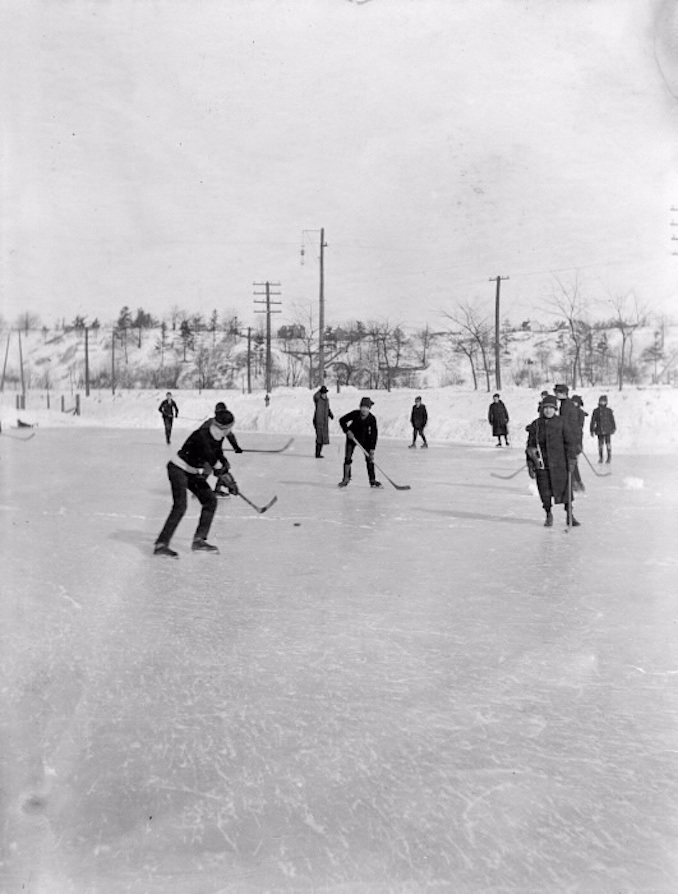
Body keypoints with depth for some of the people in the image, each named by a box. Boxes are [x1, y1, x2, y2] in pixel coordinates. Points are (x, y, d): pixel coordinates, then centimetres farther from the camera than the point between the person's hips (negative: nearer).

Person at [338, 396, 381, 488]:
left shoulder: (372, 419, -23)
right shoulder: (354, 414, -24)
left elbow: (374, 434, -21)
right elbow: (342, 420, -10)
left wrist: (372, 449, -26)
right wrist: (347, 431, -23)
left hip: (365, 438, 1)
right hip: (352, 436, 0)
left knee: (369, 458, -4)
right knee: (348, 457, -7)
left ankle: (372, 480, 4)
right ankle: (346, 478, 7)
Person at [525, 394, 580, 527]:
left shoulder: (561, 422, 1)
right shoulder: (536, 425, 3)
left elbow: (570, 442, 3)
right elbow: (530, 446, 7)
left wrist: (571, 459, -3)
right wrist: (530, 465, 5)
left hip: (559, 463, -1)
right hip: (542, 465, 1)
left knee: (565, 488, 0)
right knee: (545, 491, 5)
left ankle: (570, 515, 13)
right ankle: (548, 515, 22)